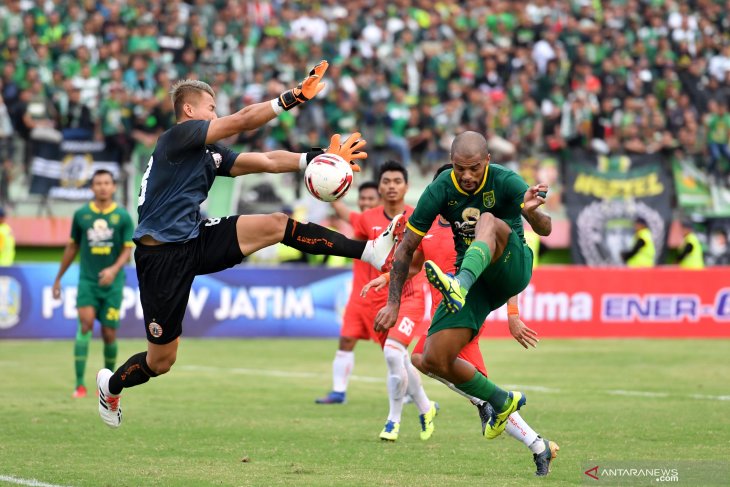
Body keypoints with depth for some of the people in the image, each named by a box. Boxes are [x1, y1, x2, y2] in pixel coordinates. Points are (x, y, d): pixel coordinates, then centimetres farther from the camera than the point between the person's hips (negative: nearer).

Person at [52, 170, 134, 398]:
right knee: (85, 324, -18)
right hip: (87, 281, 0)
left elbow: (127, 249, -2)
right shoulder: (81, 215, 4)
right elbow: (72, 247, 14)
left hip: (112, 283, 0)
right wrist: (58, 278, 17)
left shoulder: (123, 216, 0)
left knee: (109, 334, 1)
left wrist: (114, 269, -21)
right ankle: (80, 384, -18)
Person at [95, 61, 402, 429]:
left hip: (196, 241, 7)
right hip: (162, 256, -7)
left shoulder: (212, 155, 14)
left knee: (276, 224, -12)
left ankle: (371, 251, -17)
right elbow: (243, 120, -19)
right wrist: (293, 98, -22)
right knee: (161, 361, 0)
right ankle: (110, 386, 31)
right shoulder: (178, 136, -10)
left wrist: (319, 158, -3)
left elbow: (266, 161, 8)